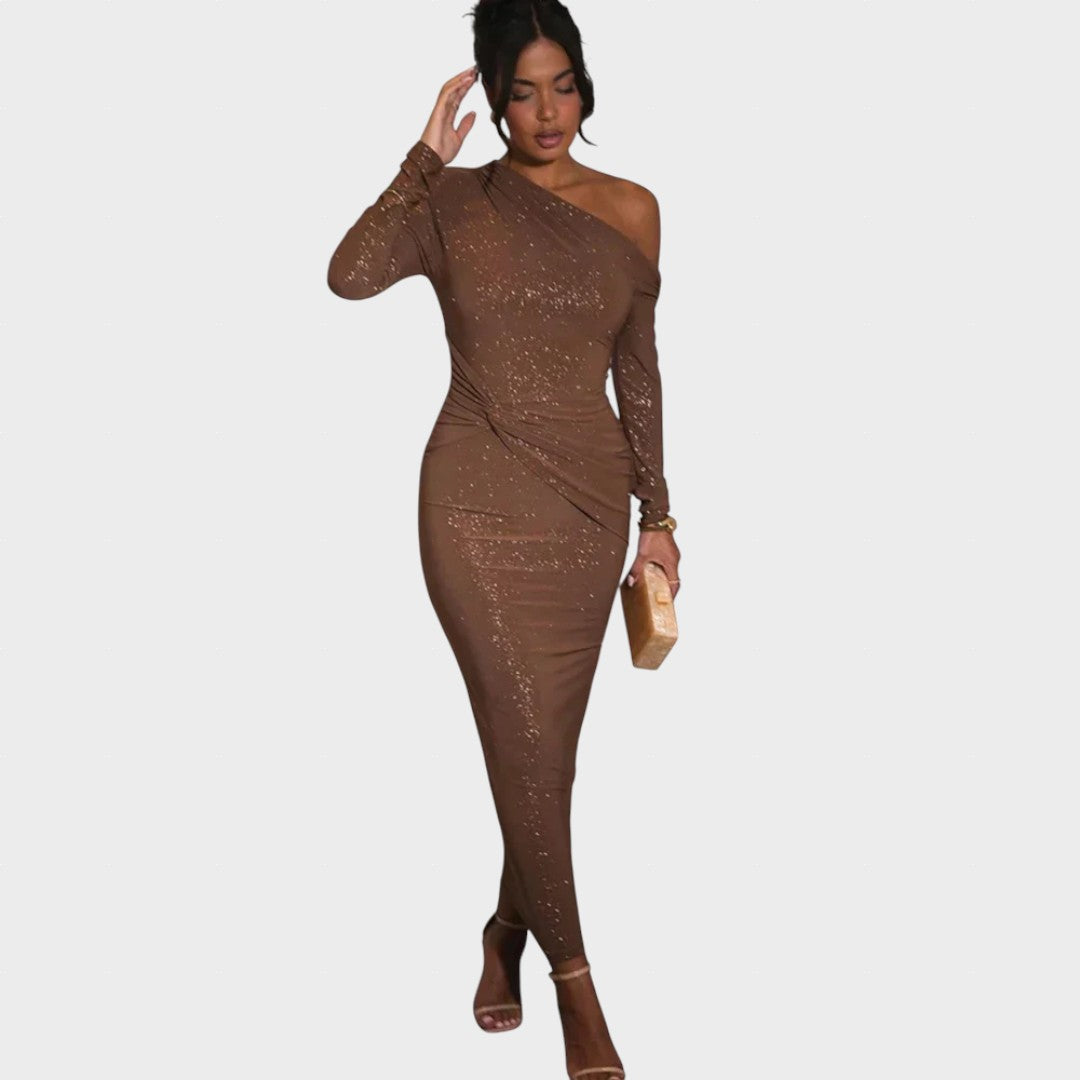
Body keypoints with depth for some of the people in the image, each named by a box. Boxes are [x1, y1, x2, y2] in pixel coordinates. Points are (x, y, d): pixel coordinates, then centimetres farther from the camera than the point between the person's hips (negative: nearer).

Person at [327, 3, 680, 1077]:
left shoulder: (632, 210, 6)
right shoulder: (455, 204, -1)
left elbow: (639, 373, 10)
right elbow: (350, 274, -20)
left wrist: (656, 516, 11)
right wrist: (424, 160, -18)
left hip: (589, 496, 3)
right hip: (479, 499, -3)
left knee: (547, 734, 9)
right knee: (526, 732, -4)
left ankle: (507, 927, 33)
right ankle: (573, 977, 9)